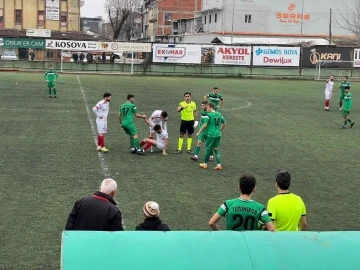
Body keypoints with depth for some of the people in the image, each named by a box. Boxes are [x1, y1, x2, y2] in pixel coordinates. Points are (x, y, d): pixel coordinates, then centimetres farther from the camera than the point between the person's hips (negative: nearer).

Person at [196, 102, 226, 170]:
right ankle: (219, 165, 4)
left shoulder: (209, 115, -12)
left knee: (209, 149, 7)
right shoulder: (219, 114, 10)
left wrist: (199, 132, -7)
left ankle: (205, 164, 20)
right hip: (218, 135, 6)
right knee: (216, 149, 13)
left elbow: (205, 125, -16)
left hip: (211, 135, -6)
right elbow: (224, 123, 17)